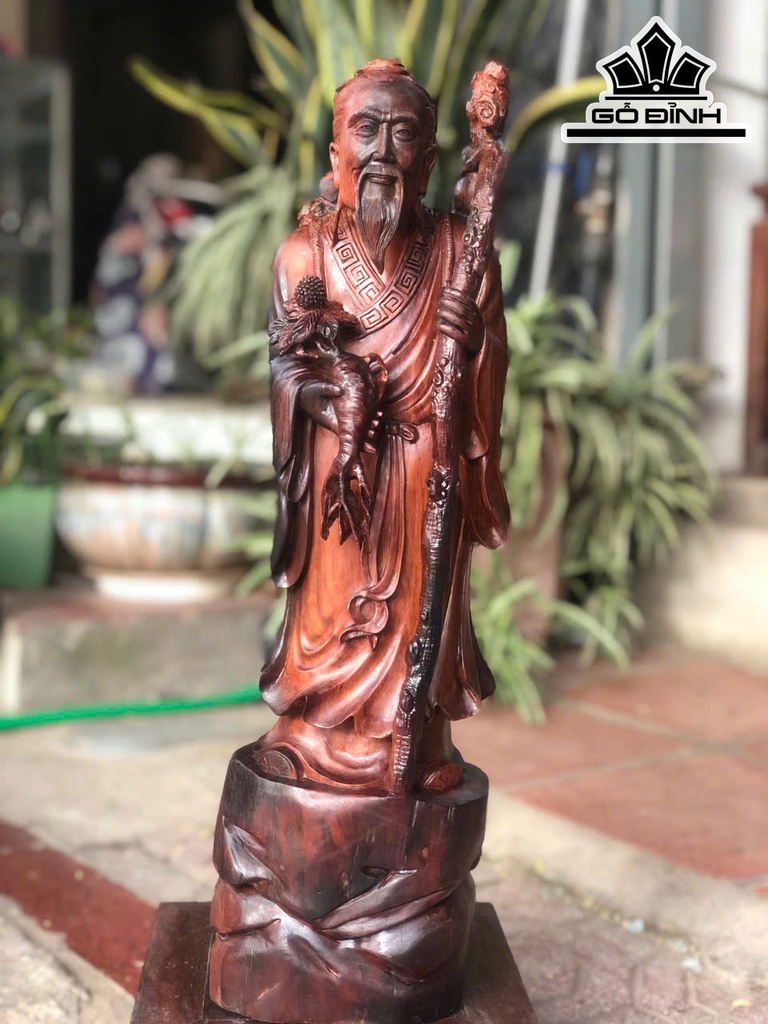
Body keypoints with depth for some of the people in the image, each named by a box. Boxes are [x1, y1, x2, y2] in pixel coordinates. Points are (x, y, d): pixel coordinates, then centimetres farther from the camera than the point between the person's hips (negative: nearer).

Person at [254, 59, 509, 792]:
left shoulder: (458, 248, -2)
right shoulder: (306, 250, -4)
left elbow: (493, 358, -1)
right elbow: (284, 357, -6)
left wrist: (472, 338, -22)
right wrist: (323, 397, -25)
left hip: (428, 458, 1)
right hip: (337, 455, 0)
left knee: (419, 595, 7)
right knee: (336, 593, 8)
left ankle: (418, 744, 25)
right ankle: (314, 734, 27)